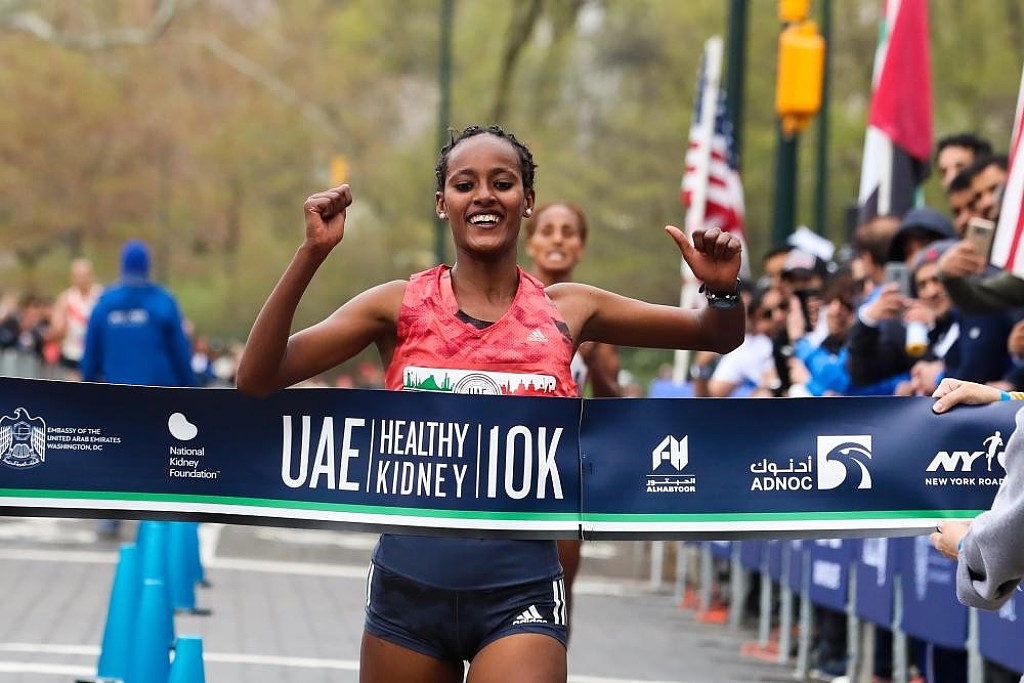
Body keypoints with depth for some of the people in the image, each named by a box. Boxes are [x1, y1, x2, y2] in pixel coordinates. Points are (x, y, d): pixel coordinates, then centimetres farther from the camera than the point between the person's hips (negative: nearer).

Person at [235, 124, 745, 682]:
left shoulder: (567, 312, 3)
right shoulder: (401, 306, 0)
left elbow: (717, 337, 13)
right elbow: (257, 379, -9)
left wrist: (721, 289, -9)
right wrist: (311, 255, -17)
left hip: (519, 594, -1)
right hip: (407, 588, 1)